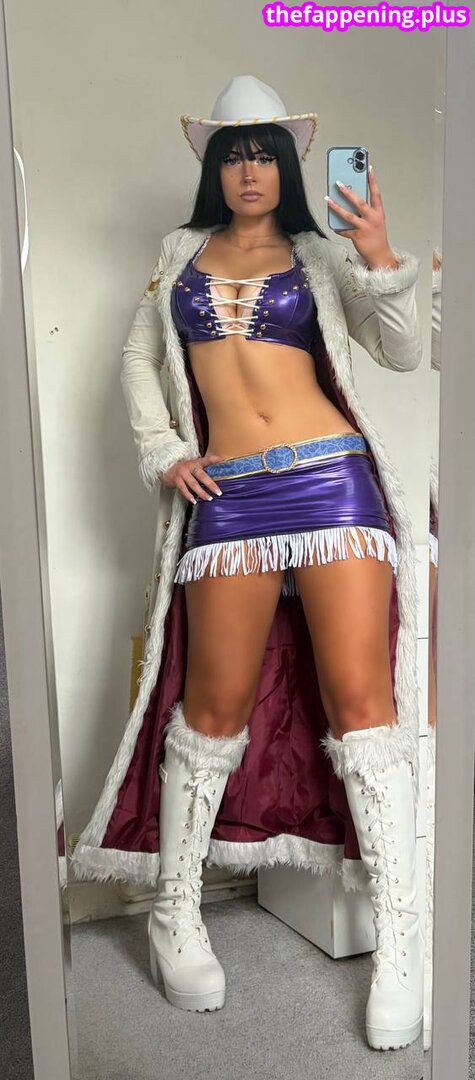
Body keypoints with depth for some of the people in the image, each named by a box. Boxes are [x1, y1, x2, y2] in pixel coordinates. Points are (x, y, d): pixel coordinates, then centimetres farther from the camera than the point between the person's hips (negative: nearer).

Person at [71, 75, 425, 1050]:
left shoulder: (319, 257, 14)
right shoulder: (182, 253, 19)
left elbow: (402, 353, 6)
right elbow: (139, 359, 19)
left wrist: (382, 265, -10)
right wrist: (161, 451, 5)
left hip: (332, 478, 0)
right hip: (226, 496, 1)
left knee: (359, 699, -5)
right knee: (217, 706, 3)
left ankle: (400, 941, 5)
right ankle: (175, 915, 21)